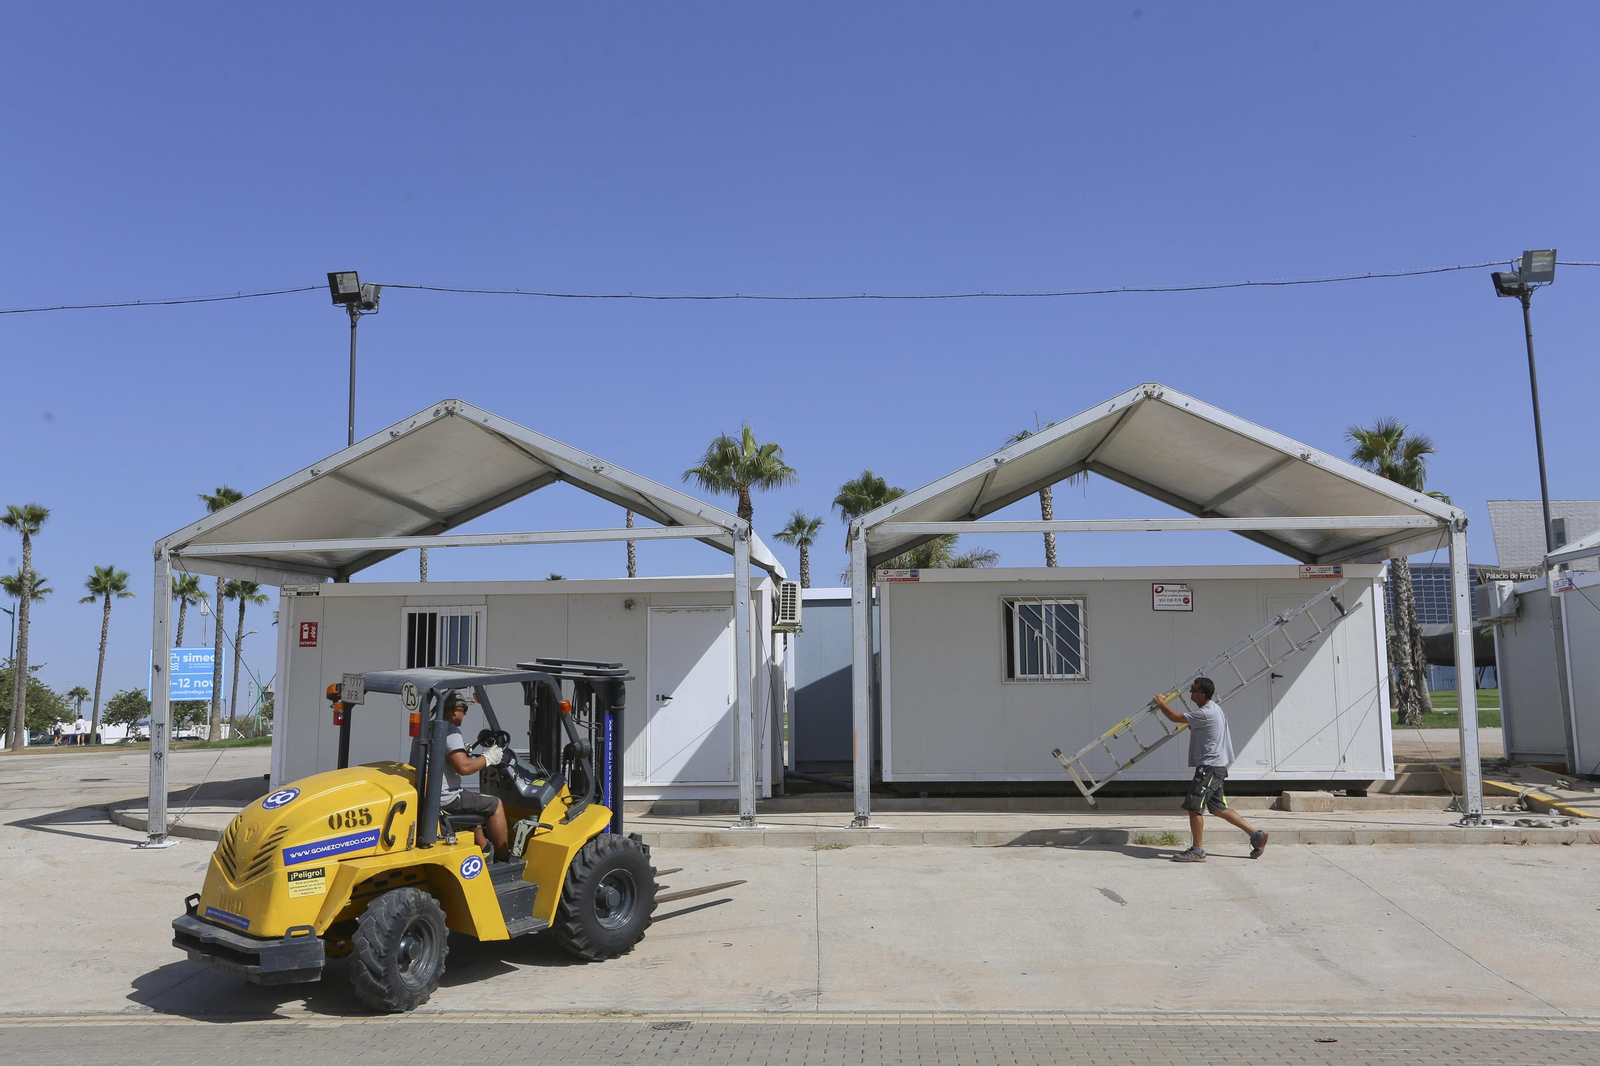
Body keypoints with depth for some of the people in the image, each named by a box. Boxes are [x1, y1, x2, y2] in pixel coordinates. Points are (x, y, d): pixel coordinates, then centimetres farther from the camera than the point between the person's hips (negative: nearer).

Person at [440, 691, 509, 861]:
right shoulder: (450, 731, -17)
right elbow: (463, 767, -26)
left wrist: (462, 751, 21)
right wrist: (488, 758, -11)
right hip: (446, 799, -10)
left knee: (476, 804, 31)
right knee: (494, 805, 3)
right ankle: (503, 857, 12)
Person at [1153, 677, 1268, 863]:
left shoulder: (1206, 713, -20)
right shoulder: (1213, 708, 12)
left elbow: (1175, 717, -14)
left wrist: (1161, 704, 2)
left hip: (1210, 767, -10)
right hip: (1215, 766, 10)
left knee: (1193, 806, -7)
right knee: (1219, 808, 15)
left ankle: (1197, 851, 0)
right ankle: (1256, 834, 18)